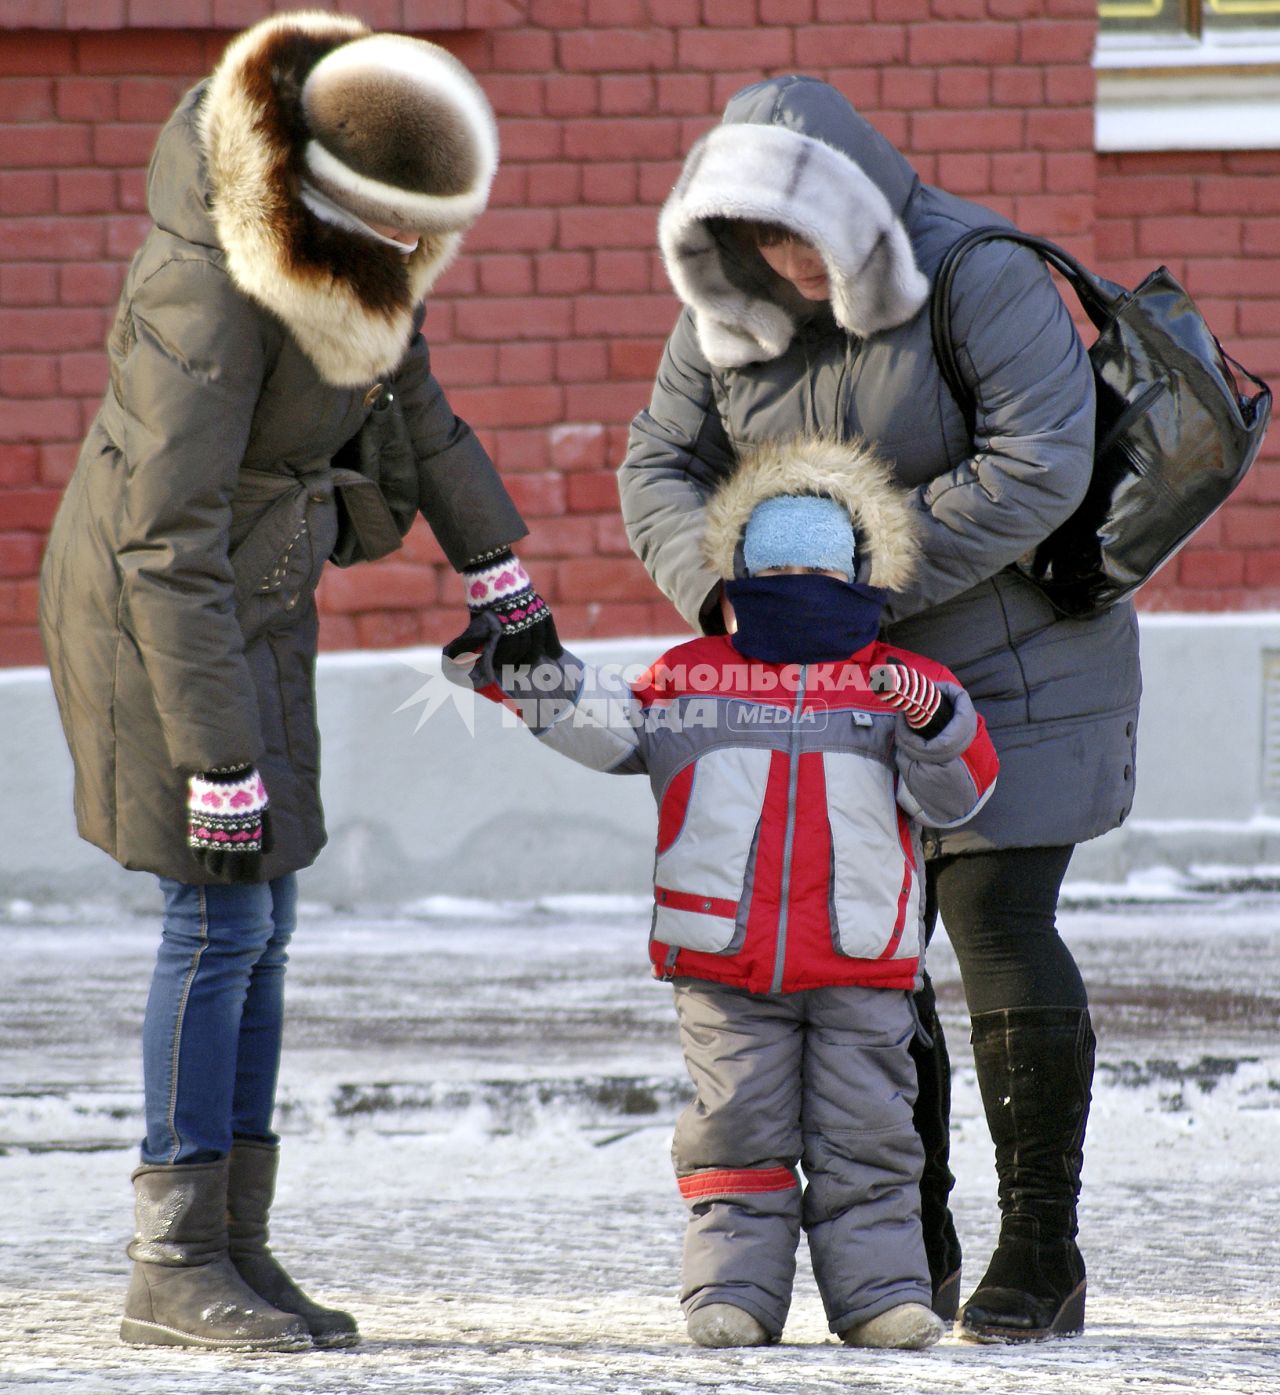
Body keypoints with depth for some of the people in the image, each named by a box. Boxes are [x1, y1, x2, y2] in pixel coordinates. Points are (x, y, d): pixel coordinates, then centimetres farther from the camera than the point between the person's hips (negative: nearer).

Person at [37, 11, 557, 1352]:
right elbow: (167, 542, -28)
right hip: (155, 608, -9)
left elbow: (400, 381, 12)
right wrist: (220, 765, -26)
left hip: (251, 593, 9)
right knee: (220, 917, -8)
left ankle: (232, 1246, 13)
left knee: (258, 923, 9)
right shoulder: (214, 289, -30)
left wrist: (492, 572, 17)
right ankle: (174, 1268, -2)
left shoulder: (341, 224, -6)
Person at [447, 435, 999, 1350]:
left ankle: (880, 1287, 5)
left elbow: (955, 795, 1)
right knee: (738, 1130, 0)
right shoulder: (688, 680, 11)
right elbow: (611, 731, 8)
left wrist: (934, 719, -19)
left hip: (862, 963, 0)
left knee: (866, 1135, 1)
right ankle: (735, 1286, 4)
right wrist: (525, 680, -5)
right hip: (723, 960, 0)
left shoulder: (894, 685, 7)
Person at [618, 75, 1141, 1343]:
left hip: (1008, 670, -6)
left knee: (999, 924, -12)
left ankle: (1042, 1253, -6)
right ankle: (913, 1251, 14)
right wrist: (721, 585, -18)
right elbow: (661, 468, 3)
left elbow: (1034, 471, -24)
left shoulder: (981, 282, -18)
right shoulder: (727, 318, 1)